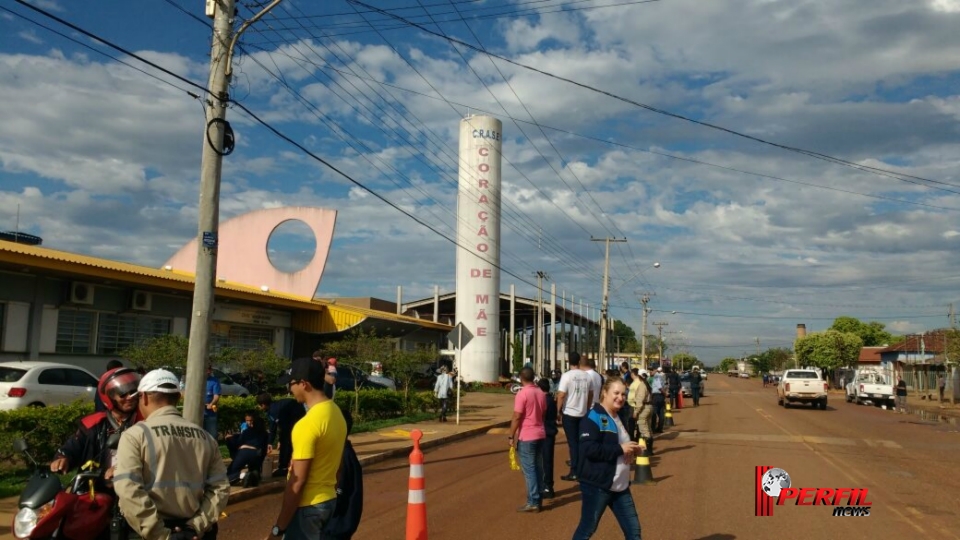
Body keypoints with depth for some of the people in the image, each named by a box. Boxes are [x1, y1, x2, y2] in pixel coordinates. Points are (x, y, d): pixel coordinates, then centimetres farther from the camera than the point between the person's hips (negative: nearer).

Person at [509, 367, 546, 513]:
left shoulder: (522, 394, -15)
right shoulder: (540, 393, 7)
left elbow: (516, 417, -17)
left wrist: (511, 436, -10)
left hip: (526, 436, -7)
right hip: (540, 434, 7)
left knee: (529, 469, -3)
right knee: (537, 467, 13)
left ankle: (533, 503, -1)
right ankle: (537, 498, 20)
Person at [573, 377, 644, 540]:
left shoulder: (620, 417, 14)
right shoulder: (593, 418, -15)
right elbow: (589, 449, -27)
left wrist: (633, 450, 3)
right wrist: (620, 449, -23)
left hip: (620, 486, 8)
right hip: (597, 486, -8)